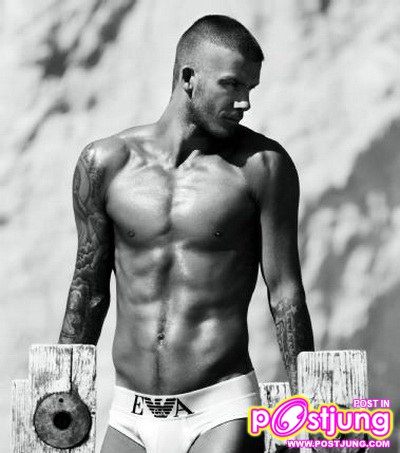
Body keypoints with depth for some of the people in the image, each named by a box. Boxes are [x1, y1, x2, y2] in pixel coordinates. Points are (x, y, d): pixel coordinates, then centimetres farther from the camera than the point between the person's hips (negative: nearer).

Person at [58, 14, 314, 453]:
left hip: (222, 413, -3)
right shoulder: (104, 163, 2)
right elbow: (89, 288, 11)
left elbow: (285, 294, 0)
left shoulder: (262, 165, -4)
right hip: (130, 416, 3)